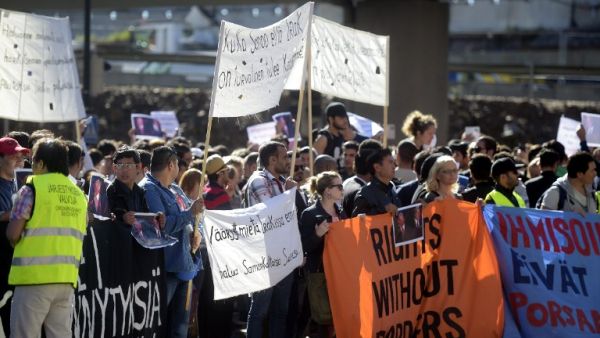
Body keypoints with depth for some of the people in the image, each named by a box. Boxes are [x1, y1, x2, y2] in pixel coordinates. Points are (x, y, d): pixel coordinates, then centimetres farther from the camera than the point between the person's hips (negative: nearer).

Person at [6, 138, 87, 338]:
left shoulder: (32, 188, -4)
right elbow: (80, 236, 13)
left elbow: (13, 234, -7)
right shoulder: (78, 194, 13)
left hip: (35, 276, -6)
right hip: (67, 277, 6)